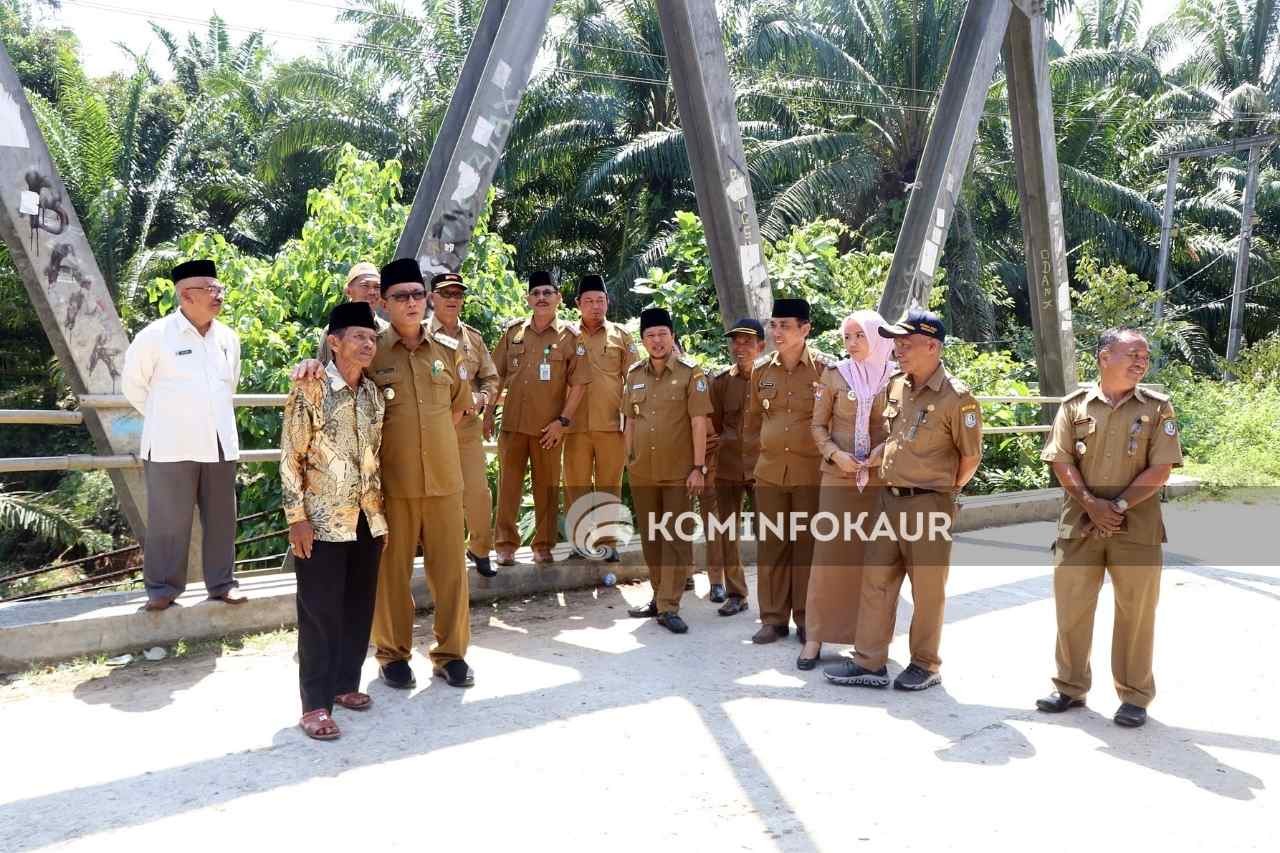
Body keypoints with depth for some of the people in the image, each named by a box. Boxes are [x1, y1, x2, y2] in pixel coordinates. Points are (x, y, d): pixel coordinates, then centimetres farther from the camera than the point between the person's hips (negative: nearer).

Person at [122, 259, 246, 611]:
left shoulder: (229, 338, 8)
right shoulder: (155, 335, -6)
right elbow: (133, 384, 4)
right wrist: (163, 419, 9)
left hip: (220, 444, 5)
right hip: (171, 446, -4)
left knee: (221, 517, 9)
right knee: (168, 520, 1)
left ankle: (221, 583, 19)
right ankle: (163, 587, 13)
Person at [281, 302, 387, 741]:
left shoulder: (373, 393, 9)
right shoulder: (311, 389, -9)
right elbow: (291, 456, -10)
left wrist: (381, 513, 14)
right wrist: (296, 517, -14)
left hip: (366, 519, 6)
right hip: (323, 521, -6)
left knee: (359, 607, 12)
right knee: (320, 612, 0)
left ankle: (345, 683, 28)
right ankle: (316, 703, 8)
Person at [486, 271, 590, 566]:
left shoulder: (569, 336, -1)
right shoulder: (513, 331, 6)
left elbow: (577, 384, -3)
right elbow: (497, 376, 10)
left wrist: (563, 420, -9)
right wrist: (488, 413, 6)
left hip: (549, 426, -2)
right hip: (512, 422, 2)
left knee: (547, 486, 7)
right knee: (509, 484, 5)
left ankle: (543, 546, 18)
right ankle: (506, 545, 14)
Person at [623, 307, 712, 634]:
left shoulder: (690, 372, -7)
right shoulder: (635, 375, 7)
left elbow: (698, 422, -9)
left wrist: (698, 467, -13)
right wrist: (629, 460, 9)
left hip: (678, 471, -5)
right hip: (642, 472, 5)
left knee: (676, 537, -2)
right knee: (650, 536, 12)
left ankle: (669, 607, 2)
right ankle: (659, 597, 26)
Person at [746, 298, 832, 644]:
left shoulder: (824, 369, -7)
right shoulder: (760, 369, 5)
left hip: (811, 471, -3)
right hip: (769, 470, 4)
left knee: (807, 545, 5)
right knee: (770, 544, 7)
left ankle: (806, 619, 18)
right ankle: (774, 618, 18)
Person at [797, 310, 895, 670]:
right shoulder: (835, 376, 1)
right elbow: (818, 425, 5)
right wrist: (835, 454, -12)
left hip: (882, 479, 0)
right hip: (839, 476, 0)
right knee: (829, 553, 0)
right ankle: (816, 635, 10)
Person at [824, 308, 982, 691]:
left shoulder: (956, 397, -13)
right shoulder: (894, 387, 7)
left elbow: (971, 456, -6)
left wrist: (942, 490, 4)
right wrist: (872, 459, 7)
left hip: (928, 505, -7)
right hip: (889, 500, 7)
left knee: (927, 590, 6)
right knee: (875, 580, 9)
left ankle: (925, 666, 23)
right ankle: (869, 663, 19)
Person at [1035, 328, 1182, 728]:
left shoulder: (1157, 408, 2)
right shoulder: (1075, 405, 4)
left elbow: (1160, 469, -5)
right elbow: (1061, 461, -1)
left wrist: (1118, 505, -13)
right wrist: (1090, 503, -14)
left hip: (1137, 528, -1)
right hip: (1079, 525, 1)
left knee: (1135, 613, 6)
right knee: (1071, 608, 8)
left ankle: (1135, 696, 21)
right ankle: (1071, 687, 24)